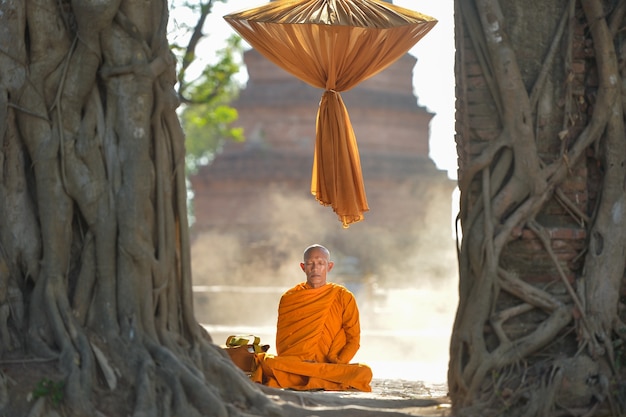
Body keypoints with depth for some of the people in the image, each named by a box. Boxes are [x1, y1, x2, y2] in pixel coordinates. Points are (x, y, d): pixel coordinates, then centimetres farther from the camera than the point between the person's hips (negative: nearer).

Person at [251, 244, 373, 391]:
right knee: (267, 363, -33)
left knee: (364, 372, -33)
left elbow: (353, 339, 7)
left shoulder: (343, 297, 9)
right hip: (295, 363, 0)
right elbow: (282, 340, 9)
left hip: (332, 368, 0)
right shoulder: (289, 298, 11)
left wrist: (337, 365, -11)